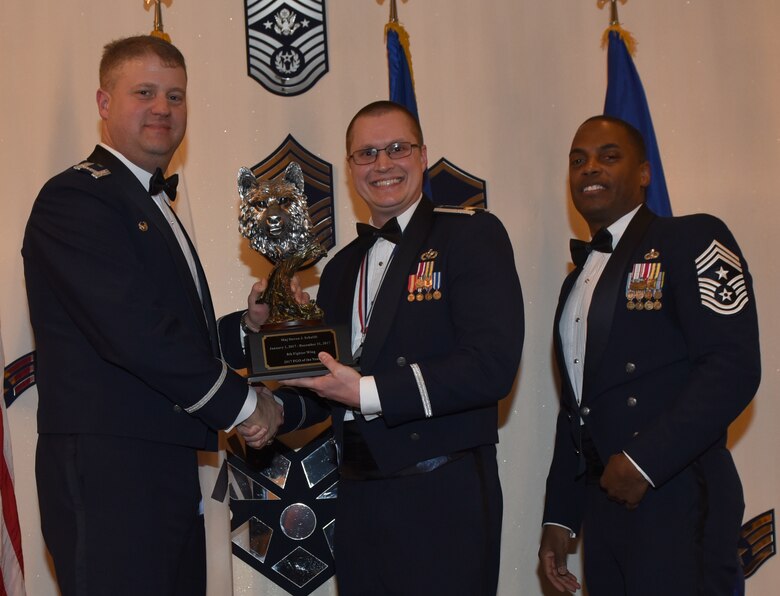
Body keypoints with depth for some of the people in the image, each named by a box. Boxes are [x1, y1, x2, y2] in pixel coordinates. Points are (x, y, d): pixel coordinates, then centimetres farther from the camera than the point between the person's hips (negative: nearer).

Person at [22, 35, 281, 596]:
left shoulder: (156, 207, 23)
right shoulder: (75, 198, -9)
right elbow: (133, 332, -20)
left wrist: (249, 328, 2)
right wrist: (242, 403, -12)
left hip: (167, 469, 9)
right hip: (107, 472, -9)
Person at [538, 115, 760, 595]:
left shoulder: (692, 240, -4)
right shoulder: (577, 283, 19)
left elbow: (734, 367, -16)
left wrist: (644, 460, -19)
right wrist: (560, 517, 15)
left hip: (677, 504, -7)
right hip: (603, 507, 7)